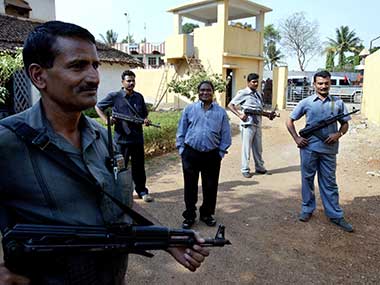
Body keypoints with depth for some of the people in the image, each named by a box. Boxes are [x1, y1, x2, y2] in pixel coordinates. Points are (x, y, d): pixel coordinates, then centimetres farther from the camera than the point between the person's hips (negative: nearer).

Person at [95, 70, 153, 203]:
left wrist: (145, 120, -3)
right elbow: (98, 107, 6)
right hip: (121, 138, -3)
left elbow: (144, 113, 19)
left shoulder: (139, 97, 9)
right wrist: (106, 120, -9)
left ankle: (142, 190, 25)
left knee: (139, 166, 12)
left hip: (137, 138, 3)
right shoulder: (114, 96, -2)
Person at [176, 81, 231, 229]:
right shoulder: (189, 109, 3)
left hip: (212, 155, 1)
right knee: (190, 186, 7)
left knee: (210, 187, 10)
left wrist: (221, 152, 1)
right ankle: (189, 216, 22)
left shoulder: (221, 112, 4)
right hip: (191, 153, 0)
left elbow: (225, 135, 7)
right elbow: (181, 131, 6)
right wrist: (181, 149, 0)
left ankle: (206, 214, 30)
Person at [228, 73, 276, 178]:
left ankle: (260, 168, 26)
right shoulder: (243, 93, -4)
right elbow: (230, 105, -5)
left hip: (257, 125, 6)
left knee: (258, 148, 14)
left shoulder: (258, 94, 16)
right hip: (247, 125, -6)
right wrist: (240, 115, -16)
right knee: (246, 148, 1)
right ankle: (245, 170, 10)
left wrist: (268, 114, 3)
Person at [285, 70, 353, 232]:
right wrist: (296, 138, -4)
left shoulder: (338, 103, 6)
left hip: (329, 149, 1)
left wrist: (339, 134, -8)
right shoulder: (306, 102, 2)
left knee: (329, 182, 8)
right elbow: (290, 121, 7)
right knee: (307, 179, 10)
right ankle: (307, 209, 25)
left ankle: (335, 215, 18)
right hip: (309, 147, 0)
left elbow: (345, 123, 13)